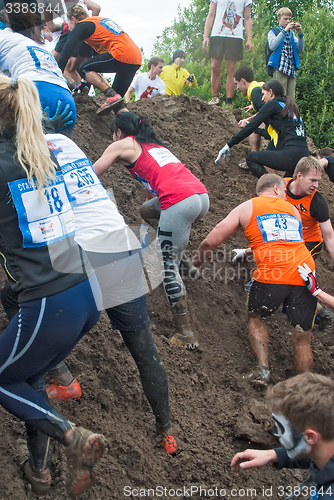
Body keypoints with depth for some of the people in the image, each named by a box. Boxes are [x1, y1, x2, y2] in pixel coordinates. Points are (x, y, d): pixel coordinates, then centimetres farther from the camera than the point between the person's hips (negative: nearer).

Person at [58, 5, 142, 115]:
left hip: (122, 54, -8)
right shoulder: (100, 20, 30)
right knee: (117, 102, 14)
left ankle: (112, 96, -10)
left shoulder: (81, 26, 5)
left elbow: (65, 54, -1)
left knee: (84, 68, 3)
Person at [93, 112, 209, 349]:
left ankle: (186, 334, -3)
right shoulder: (154, 143, 33)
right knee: (147, 210, 31)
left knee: (168, 268, -1)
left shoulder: (122, 145, 14)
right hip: (202, 196, 8)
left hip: (180, 202, -8)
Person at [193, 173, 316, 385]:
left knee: (256, 318, 25)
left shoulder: (246, 208, 13)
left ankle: (263, 368, 10)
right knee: (302, 338, 12)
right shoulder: (293, 210, 23)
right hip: (305, 276, 2)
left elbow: (210, 242, 8)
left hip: (271, 275, -2)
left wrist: (196, 263, 26)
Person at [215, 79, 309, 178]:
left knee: (251, 158, 7)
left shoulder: (273, 104, 3)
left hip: (292, 154, -8)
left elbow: (252, 126, -2)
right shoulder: (289, 106, 25)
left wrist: (229, 145, 0)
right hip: (305, 156, 8)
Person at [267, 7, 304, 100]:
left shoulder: (291, 33, 22)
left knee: (291, 98, 1)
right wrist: (284, 31, -13)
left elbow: (300, 49, 12)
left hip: (291, 69, 5)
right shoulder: (273, 32, 9)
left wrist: (300, 34, -1)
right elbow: (272, 46, -12)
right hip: (280, 68, -5)